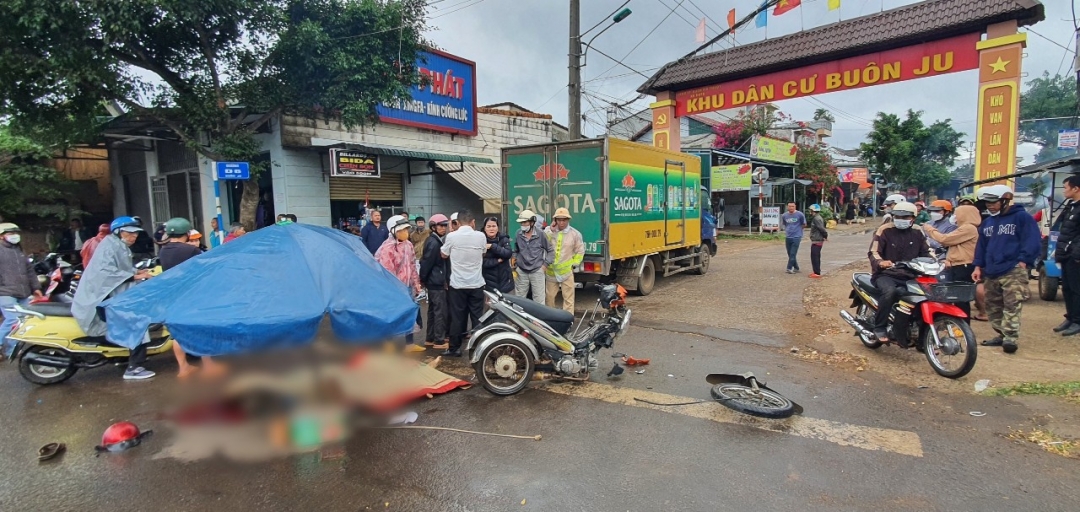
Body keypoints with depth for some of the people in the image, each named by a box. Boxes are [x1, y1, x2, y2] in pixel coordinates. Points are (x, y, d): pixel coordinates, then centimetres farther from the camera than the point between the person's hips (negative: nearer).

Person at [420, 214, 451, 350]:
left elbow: (425, 262, 15)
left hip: (433, 281, 10)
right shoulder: (434, 243, -17)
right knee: (441, 311, -5)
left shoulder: (434, 240, 13)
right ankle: (439, 341, 0)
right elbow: (426, 262, -19)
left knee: (433, 310, 15)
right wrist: (423, 279, -10)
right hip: (436, 282, -10)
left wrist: (423, 279, 14)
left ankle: (430, 338, 23)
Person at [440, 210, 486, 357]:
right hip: (476, 284, 1)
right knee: (477, 317, 7)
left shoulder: (451, 236, -9)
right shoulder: (481, 236, -4)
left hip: (457, 284, -1)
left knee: (457, 317, 6)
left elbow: (444, 255, 8)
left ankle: (454, 348, 13)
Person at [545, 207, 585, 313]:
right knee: (549, 296, 17)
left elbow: (580, 251, 4)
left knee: (568, 298, -1)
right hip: (551, 271, 3)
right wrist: (550, 231, -17)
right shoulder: (549, 230, 0)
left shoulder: (575, 234, -5)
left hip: (566, 271, -2)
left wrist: (574, 264, -4)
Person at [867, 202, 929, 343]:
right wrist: (880, 262, -34)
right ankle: (879, 327, -20)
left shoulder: (917, 233, 12)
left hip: (909, 276, 5)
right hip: (886, 274, -5)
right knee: (890, 291, -36)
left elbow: (926, 252, 14)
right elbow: (873, 252, -13)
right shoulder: (885, 231, -4)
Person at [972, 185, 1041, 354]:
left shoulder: (1023, 217, -1)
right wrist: (978, 266, 13)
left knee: (1012, 306, -13)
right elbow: (981, 245, 20)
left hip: (1013, 271, -7)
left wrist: (1022, 263, -14)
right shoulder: (987, 221, 17)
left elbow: (1032, 242, -7)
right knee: (993, 306, 9)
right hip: (991, 272, 7)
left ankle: (1011, 338, -13)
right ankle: (1001, 335, 18)